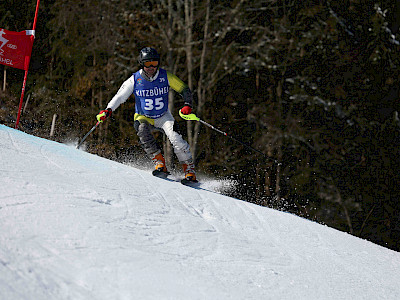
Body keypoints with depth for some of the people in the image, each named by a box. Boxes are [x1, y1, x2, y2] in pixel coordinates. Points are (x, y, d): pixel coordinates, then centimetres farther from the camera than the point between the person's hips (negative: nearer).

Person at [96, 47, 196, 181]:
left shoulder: (165, 76, -9)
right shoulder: (134, 80, -10)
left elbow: (184, 90, -1)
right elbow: (120, 96, -8)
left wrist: (188, 105, -19)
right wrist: (108, 110, -24)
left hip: (163, 116, 0)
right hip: (143, 118, 0)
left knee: (174, 137, -26)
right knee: (143, 131, -33)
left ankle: (189, 169, -19)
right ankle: (159, 163, -28)